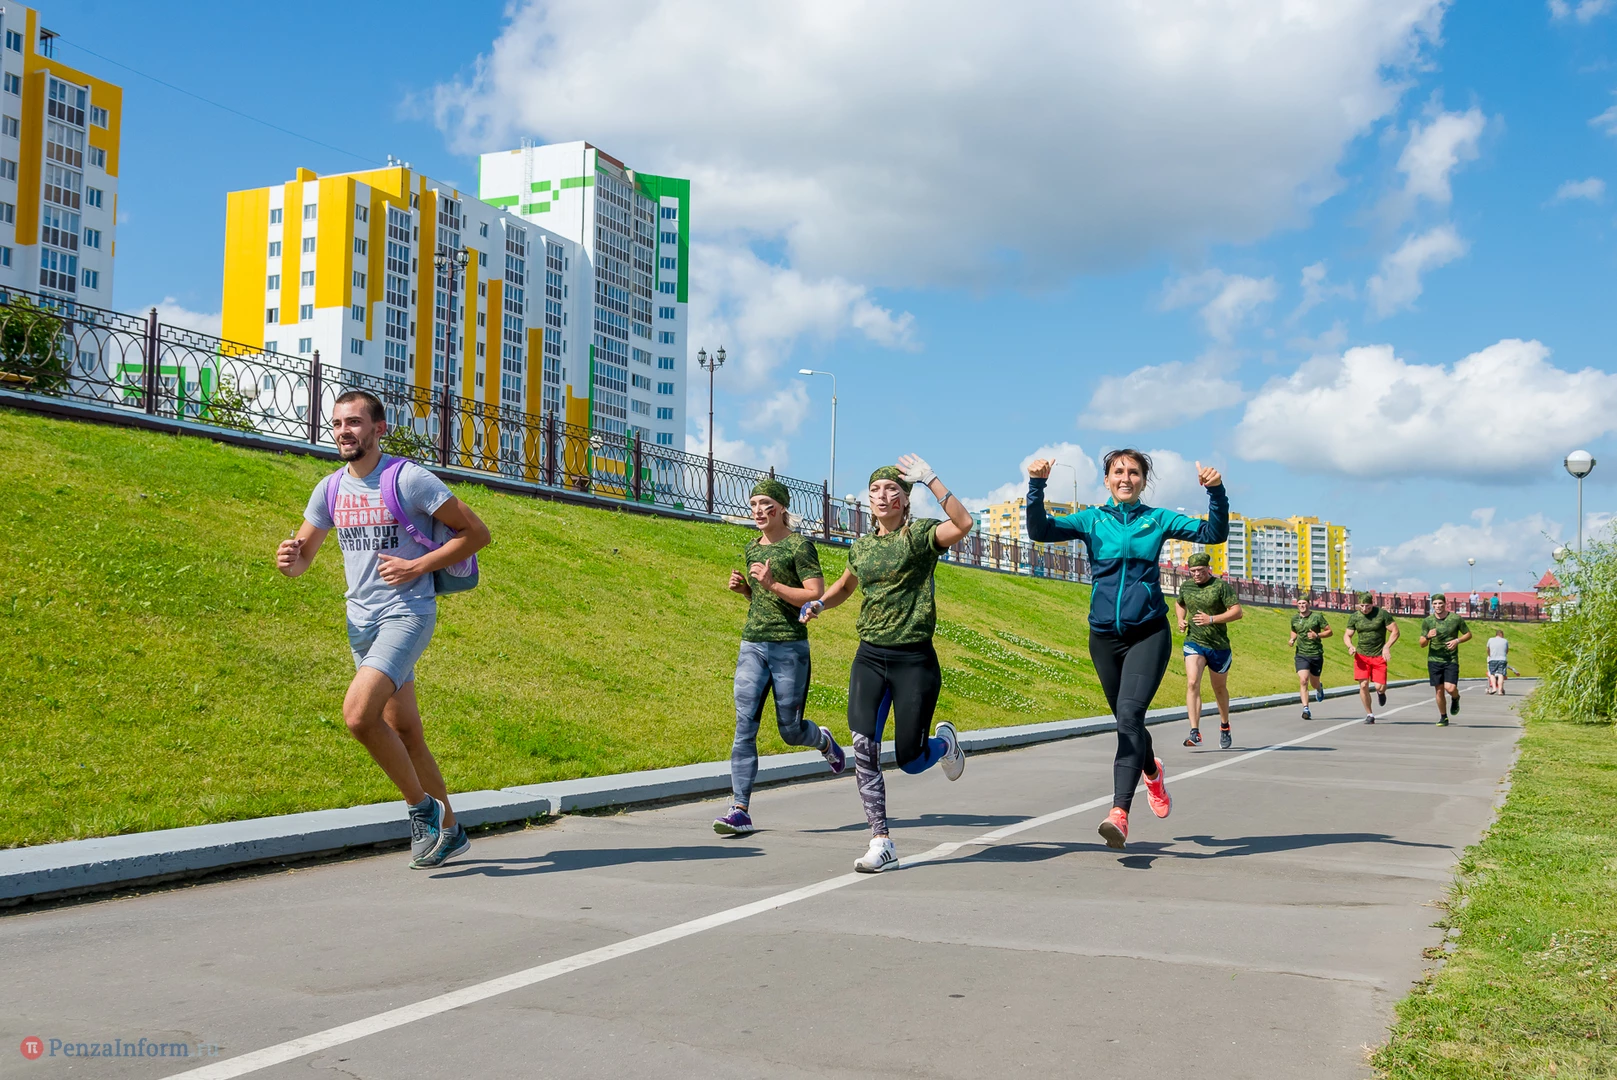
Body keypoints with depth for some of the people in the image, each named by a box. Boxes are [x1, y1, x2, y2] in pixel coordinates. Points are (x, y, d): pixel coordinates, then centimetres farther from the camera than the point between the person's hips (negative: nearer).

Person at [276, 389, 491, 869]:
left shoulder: (409, 479, -10)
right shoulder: (330, 489, 8)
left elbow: (476, 532, -7)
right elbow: (302, 556, 15)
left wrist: (417, 566, -15)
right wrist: (288, 559, -10)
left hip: (407, 614, -7)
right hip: (361, 621, 7)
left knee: (358, 713, -23)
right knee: (405, 733, 11)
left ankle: (422, 805, -4)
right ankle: (449, 830, 26)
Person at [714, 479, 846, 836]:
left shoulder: (800, 546, -6)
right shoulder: (752, 549, 15)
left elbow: (817, 597, -12)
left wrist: (772, 585, -19)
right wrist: (743, 588, 6)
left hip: (789, 647, -5)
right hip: (752, 646, 5)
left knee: (790, 731, 5)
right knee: (744, 727, -6)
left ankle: (824, 740, 40)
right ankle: (740, 810, -7)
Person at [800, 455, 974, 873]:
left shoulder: (919, 534, -5)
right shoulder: (861, 547, 11)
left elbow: (962, 524, -26)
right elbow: (845, 586, 31)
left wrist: (929, 479, -26)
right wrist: (818, 604, 11)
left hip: (914, 659, -4)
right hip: (869, 657, 4)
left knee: (910, 760, 0)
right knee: (864, 748, -11)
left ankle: (944, 741, 37)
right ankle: (881, 843, -2)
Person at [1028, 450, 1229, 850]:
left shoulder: (1157, 519, 4)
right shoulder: (1091, 520, 5)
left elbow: (1214, 533, -2)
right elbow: (1040, 530, -8)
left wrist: (1216, 492, -17)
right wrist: (1036, 486, -22)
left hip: (1148, 633, -3)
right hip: (1105, 636, 3)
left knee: (1130, 715, -20)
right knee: (1126, 721, 15)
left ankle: (1119, 813, -28)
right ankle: (1152, 771, 48)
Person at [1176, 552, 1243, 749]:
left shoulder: (1221, 586, -9)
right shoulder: (1186, 586, 4)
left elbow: (1237, 611, -15)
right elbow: (1179, 604, 26)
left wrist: (1211, 619, -25)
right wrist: (1181, 620, 6)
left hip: (1219, 645, -2)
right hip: (1193, 643, 2)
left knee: (1219, 689, 14)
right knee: (1192, 683, -19)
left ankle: (1225, 726, 40)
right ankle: (1195, 733, -23)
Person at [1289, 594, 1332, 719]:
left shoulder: (1317, 616, -4)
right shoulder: (1294, 619, 6)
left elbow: (1329, 631, -1)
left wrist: (1317, 635, -18)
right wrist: (1292, 639, 4)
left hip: (1316, 654, -1)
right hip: (1301, 654, 1)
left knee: (1314, 683, 13)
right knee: (1303, 681, -17)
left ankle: (1319, 688, 52)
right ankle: (1305, 709, -18)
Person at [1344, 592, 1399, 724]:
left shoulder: (1382, 614, -5)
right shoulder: (1354, 617, 3)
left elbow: (1395, 631, -1)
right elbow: (1347, 635, 9)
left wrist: (1387, 646, -14)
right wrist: (1350, 646, -12)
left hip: (1379, 656, -2)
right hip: (1361, 655, 2)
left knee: (1380, 687, -8)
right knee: (1363, 685, -8)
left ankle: (1381, 692, 32)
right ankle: (1369, 715, 9)